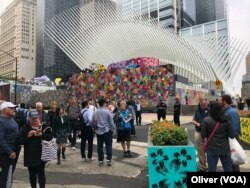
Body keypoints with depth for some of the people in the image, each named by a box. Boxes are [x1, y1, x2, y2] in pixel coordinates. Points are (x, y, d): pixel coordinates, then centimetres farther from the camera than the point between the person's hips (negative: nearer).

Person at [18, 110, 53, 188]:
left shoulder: (44, 126, -3)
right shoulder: (25, 128, 3)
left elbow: (50, 136, -10)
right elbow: (20, 141, -2)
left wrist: (41, 135, -22)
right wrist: (28, 136, -17)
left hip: (41, 155, -3)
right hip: (29, 156, 3)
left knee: (40, 173, -1)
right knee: (32, 174, 15)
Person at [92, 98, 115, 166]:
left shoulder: (95, 112, 1)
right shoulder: (107, 111, -9)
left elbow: (93, 122, 9)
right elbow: (111, 122, -7)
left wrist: (95, 128, 23)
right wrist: (112, 129, 4)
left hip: (98, 131, 3)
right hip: (107, 131, -3)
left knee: (99, 146, 9)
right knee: (108, 145, 5)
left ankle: (100, 160, 14)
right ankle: (109, 160, 3)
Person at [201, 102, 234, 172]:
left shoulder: (206, 120, -10)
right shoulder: (226, 120, -3)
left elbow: (203, 135, -8)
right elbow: (231, 135, -1)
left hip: (212, 149, -2)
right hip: (225, 149, 2)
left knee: (212, 169, 7)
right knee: (228, 169, 15)